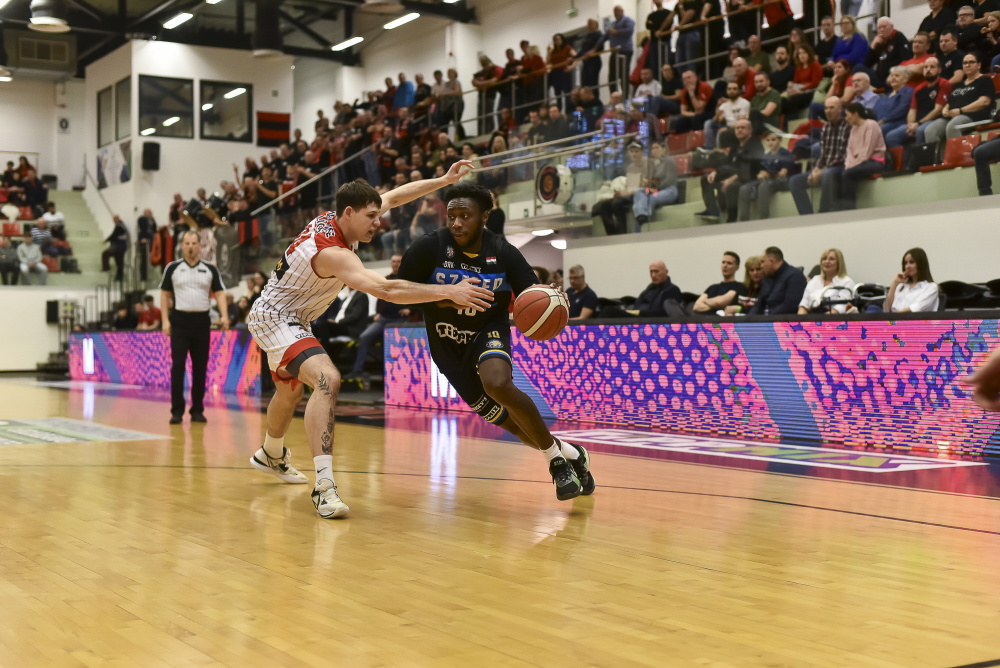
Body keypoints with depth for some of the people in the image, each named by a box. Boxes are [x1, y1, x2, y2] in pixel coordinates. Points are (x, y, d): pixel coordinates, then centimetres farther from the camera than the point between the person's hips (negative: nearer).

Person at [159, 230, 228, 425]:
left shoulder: (210, 269, 6)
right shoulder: (172, 268, 4)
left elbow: (219, 293, 2)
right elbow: (165, 294, 7)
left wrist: (224, 315, -14)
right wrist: (165, 320, -1)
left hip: (202, 322, 1)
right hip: (179, 321, -1)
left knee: (200, 367, 4)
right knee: (178, 366, -6)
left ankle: (197, 410, 12)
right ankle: (177, 411, -2)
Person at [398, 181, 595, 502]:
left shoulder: (504, 253, -11)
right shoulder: (430, 247, -15)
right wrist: (444, 298, -27)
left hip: (489, 331, -1)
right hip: (449, 346, 2)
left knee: (498, 383, -34)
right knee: (505, 419, 3)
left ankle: (557, 458, -18)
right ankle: (568, 454, 27)